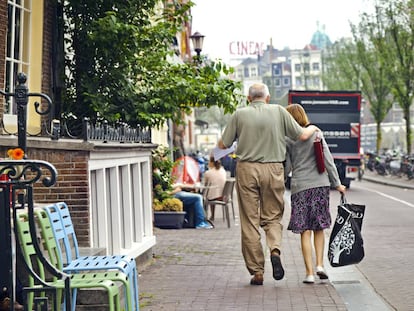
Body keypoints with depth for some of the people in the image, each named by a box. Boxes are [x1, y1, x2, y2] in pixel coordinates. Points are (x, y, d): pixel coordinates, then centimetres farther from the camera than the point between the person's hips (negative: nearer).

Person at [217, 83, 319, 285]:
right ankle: (275, 249, -14)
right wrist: (312, 128, 26)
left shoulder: (239, 114, 2)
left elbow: (222, 145, 5)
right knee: (273, 216, 14)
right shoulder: (279, 111, 3)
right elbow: (301, 135, 4)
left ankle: (256, 271, 6)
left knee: (250, 221, 5)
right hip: (273, 169, 1)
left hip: (247, 169, 0)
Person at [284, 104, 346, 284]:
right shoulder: (316, 133, 4)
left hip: (300, 186, -2)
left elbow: (286, 167, -2)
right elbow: (328, 160, 2)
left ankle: (309, 272, -3)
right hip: (320, 184, 2)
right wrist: (337, 183, 7)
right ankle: (319, 264, 3)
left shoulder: (287, 139, -2)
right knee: (319, 228, 14)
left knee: (305, 231, 0)